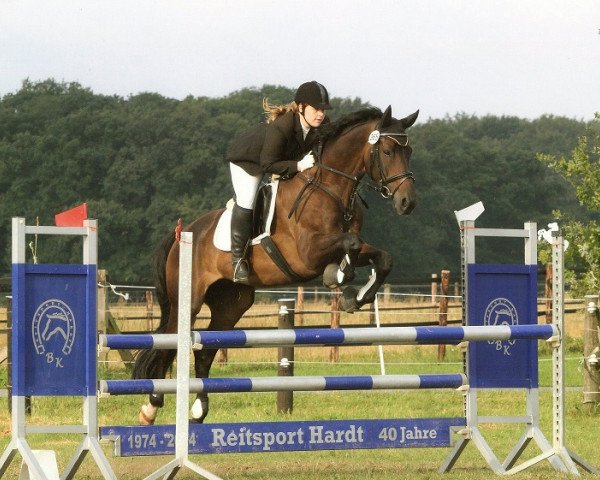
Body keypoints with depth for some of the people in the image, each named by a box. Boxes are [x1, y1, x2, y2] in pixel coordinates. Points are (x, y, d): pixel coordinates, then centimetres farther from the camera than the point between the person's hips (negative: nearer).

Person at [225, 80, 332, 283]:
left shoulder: (322, 127, -23)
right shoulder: (280, 127, -43)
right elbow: (268, 164, -35)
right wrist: (298, 166, -41)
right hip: (248, 159, -7)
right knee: (246, 202, -20)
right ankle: (238, 259, -13)